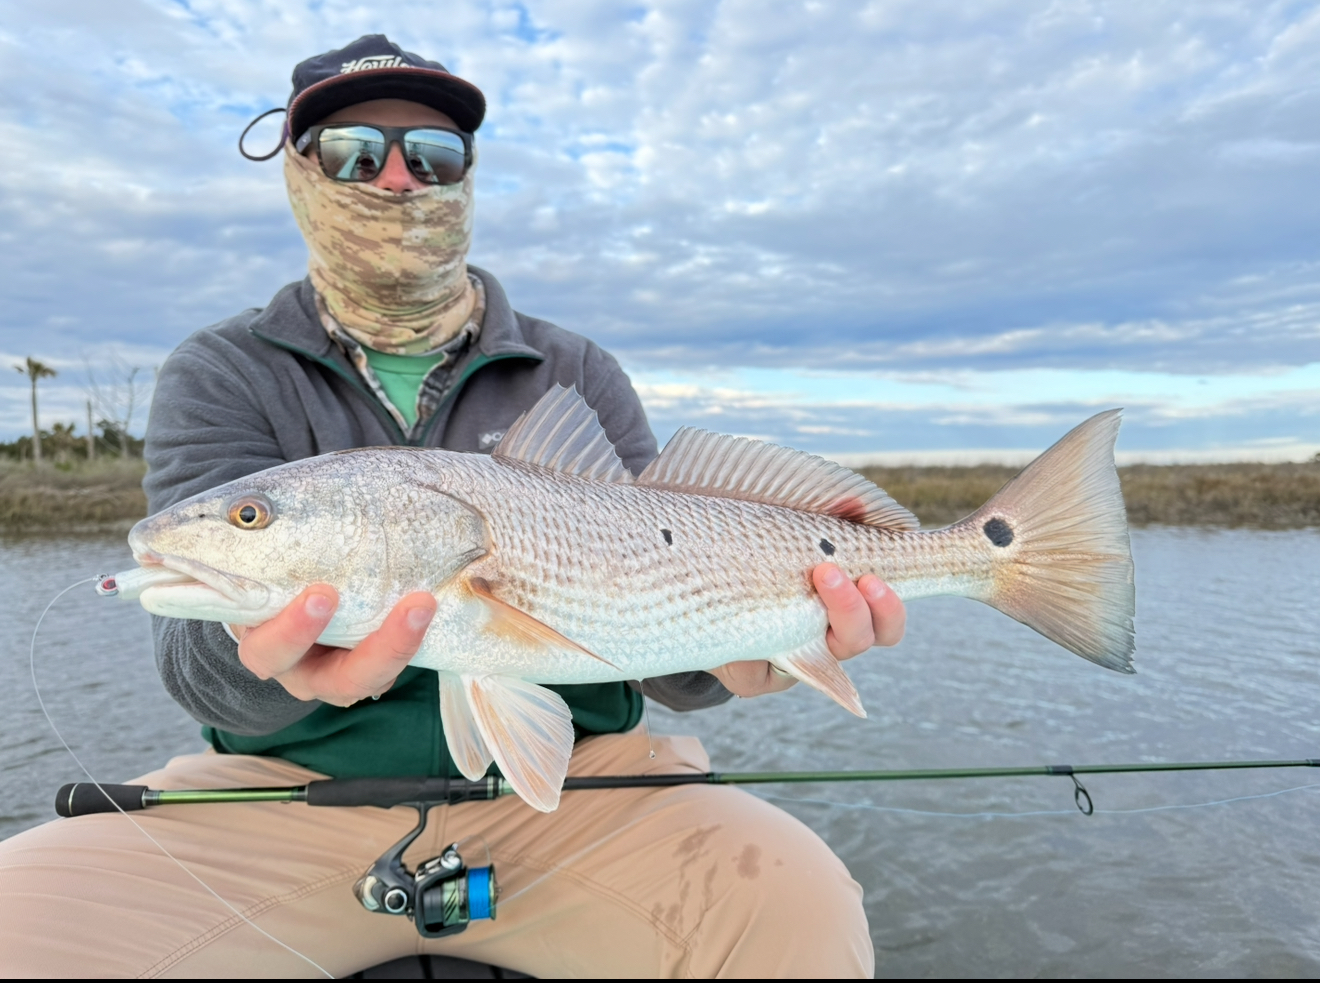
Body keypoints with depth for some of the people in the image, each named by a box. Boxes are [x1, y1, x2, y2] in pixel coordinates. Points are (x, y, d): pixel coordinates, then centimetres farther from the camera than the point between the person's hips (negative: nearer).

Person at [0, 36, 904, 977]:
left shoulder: (579, 378, 4)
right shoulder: (219, 377, 2)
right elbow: (199, 649, -11)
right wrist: (264, 660, -35)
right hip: (286, 785, 1)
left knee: (798, 906, -23)